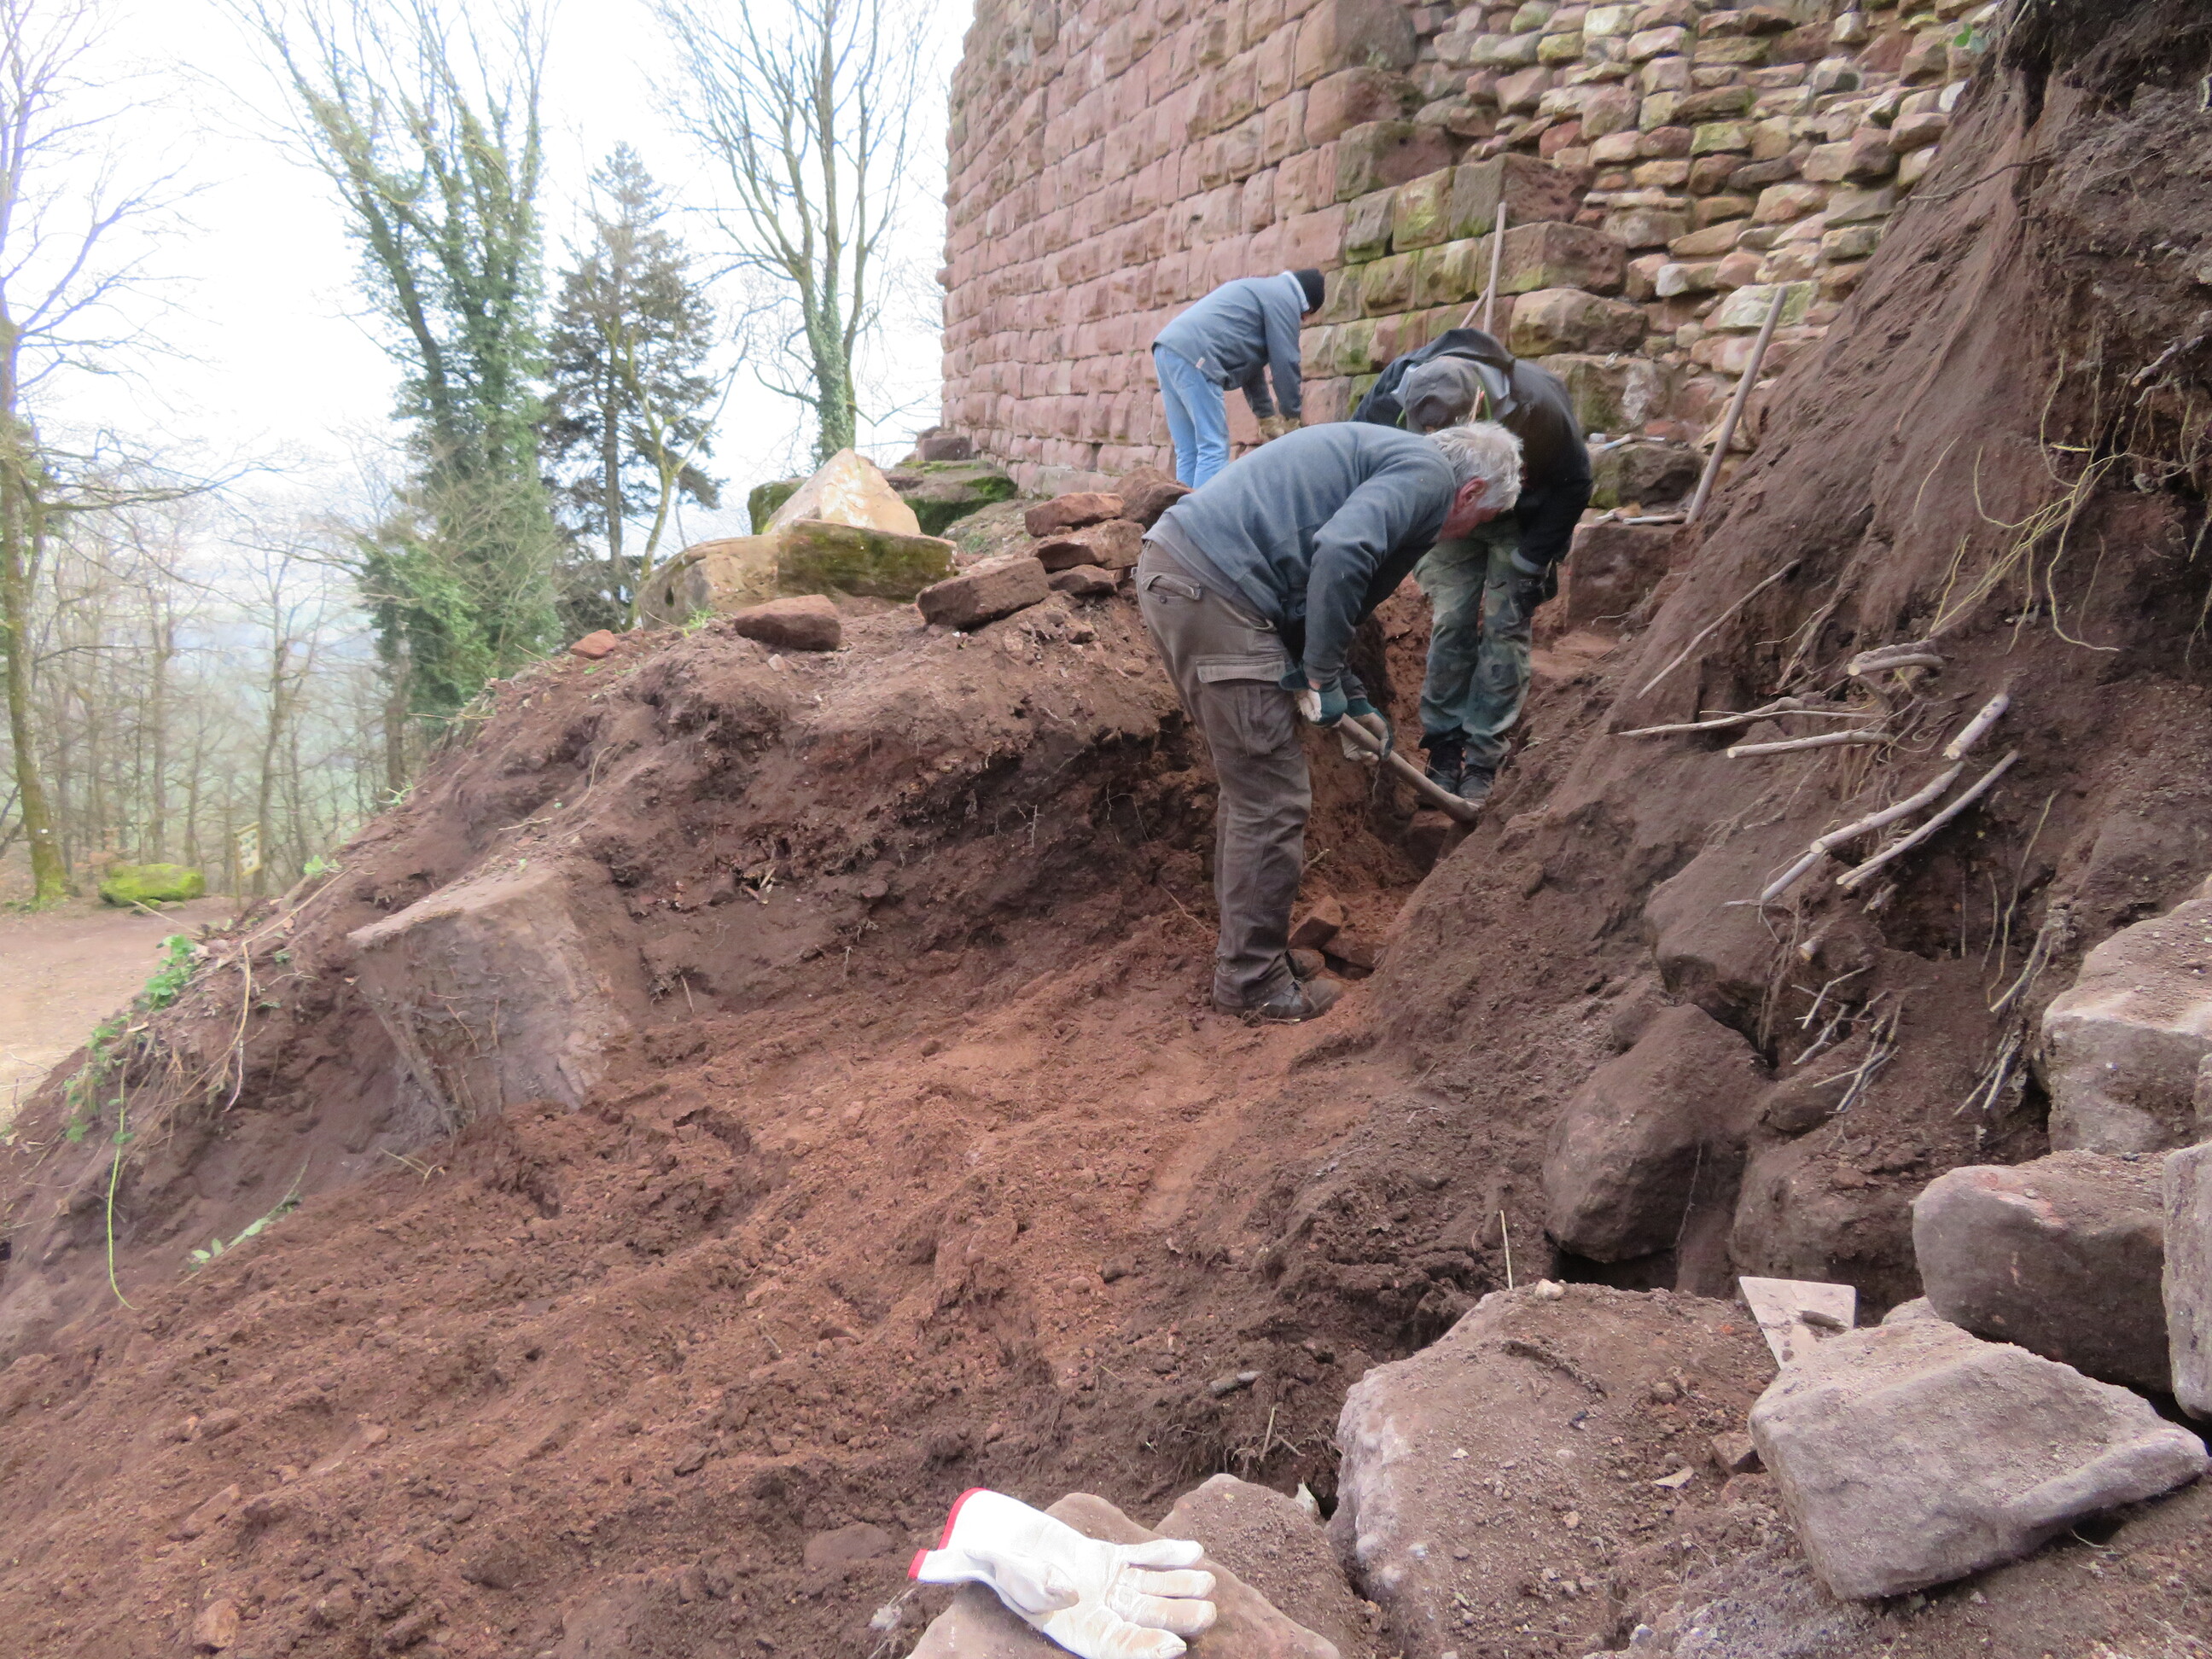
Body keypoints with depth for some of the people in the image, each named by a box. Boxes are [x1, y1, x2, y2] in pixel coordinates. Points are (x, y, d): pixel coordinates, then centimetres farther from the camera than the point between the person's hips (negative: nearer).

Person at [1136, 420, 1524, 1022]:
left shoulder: (1387, 458, 27)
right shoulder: (1427, 471, -2)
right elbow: (1340, 553, -22)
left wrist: (1352, 697, 28)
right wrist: (1324, 677, -11)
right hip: (1211, 590, -10)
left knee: (1251, 783, 22)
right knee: (1273, 802, 0)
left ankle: (1250, 941, 35)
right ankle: (1252, 983, 12)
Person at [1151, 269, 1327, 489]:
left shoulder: (1263, 291, 34)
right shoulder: (1285, 298, 4)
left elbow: (1251, 362, 35)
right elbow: (1284, 361, 1)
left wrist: (1267, 417, 36)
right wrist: (1292, 416, 12)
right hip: (1193, 355, -10)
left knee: (1189, 454, 9)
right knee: (1215, 449, -10)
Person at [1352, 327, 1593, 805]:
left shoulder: (1536, 405, -36)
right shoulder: (1392, 401, -33)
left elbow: (1572, 485, -18)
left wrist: (1530, 563, -16)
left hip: (1522, 522, -2)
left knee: (1504, 628, -7)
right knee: (1450, 624, -4)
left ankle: (1482, 761, -1)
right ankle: (1443, 750, 7)